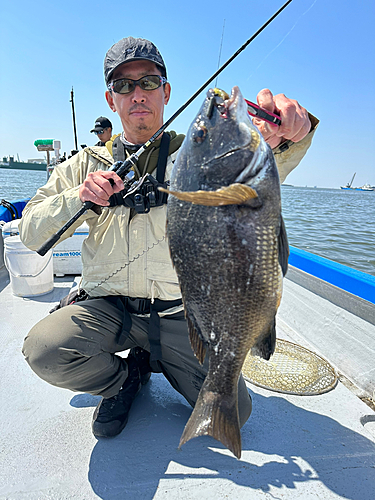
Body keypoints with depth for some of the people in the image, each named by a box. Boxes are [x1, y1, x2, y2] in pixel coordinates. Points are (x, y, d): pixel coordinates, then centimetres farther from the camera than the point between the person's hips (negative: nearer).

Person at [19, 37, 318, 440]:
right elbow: (31, 233, 3)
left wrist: (288, 134, -38)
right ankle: (125, 377, 9)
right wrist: (78, 199, -15)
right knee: (43, 349, -25)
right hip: (107, 306, 1)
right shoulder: (87, 164, 7)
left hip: (181, 312, 0)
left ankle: (153, 359, 21)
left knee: (233, 411, -6)